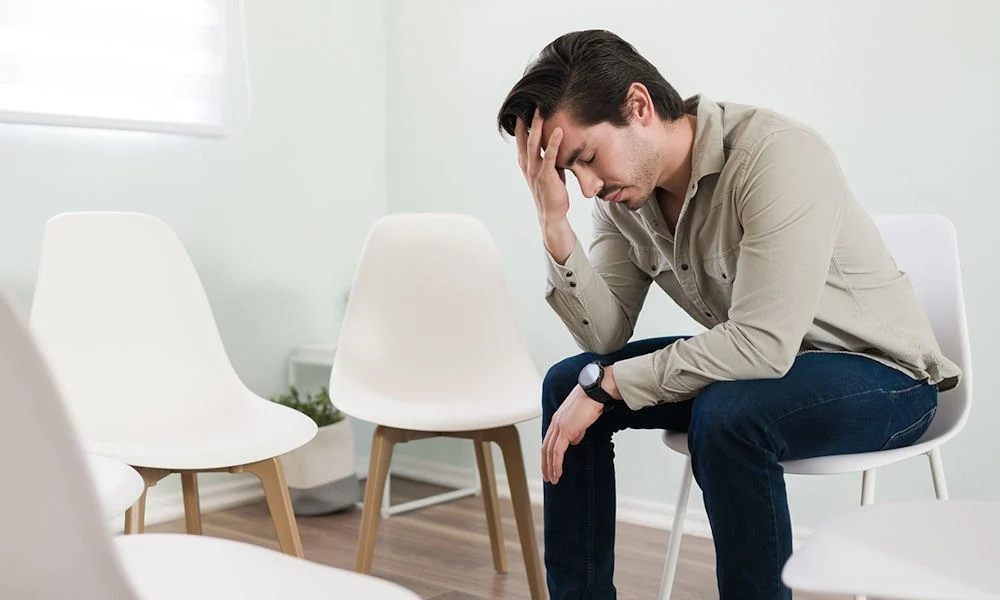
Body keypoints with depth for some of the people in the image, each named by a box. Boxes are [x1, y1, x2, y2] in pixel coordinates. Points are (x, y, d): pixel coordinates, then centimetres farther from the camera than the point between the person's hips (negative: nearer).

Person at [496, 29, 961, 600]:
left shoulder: (776, 156, -28)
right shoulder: (624, 191, -5)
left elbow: (762, 345, -32)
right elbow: (606, 337, -8)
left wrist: (603, 383, -25)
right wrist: (555, 223, -22)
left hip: (882, 374, -7)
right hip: (761, 360, 7)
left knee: (725, 417, -35)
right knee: (566, 383, -2)